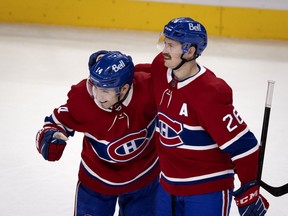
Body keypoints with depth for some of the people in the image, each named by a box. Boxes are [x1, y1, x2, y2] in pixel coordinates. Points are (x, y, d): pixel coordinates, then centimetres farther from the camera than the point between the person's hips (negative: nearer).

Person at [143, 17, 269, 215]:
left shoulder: (209, 93, -26)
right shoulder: (161, 70, -5)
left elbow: (242, 145, -24)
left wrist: (249, 192, -21)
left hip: (207, 190, -7)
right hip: (169, 184, 8)